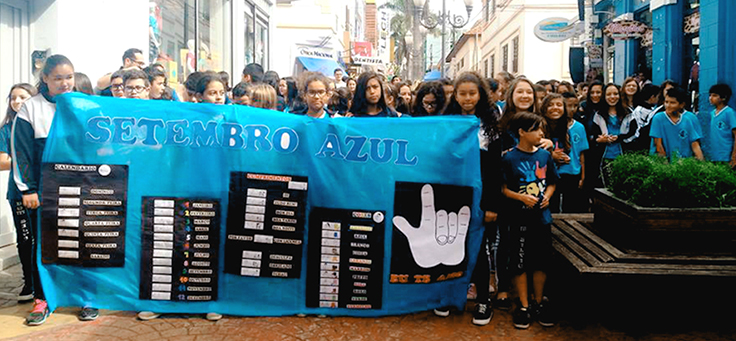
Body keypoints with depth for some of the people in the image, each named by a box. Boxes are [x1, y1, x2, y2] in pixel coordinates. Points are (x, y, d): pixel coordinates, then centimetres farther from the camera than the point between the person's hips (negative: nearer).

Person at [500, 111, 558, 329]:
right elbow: (503, 189, -6)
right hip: (519, 219, -4)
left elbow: (552, 182, 15)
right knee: (520, 264, 5)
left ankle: (539, 304, 26)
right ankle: (523, 306, 19)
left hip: (542, 218, 4)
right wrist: (522, 197, -18)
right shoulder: (509, 159, -8)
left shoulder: (545, 155, 5)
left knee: (541, 262, 11)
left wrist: (547, 195, -4)